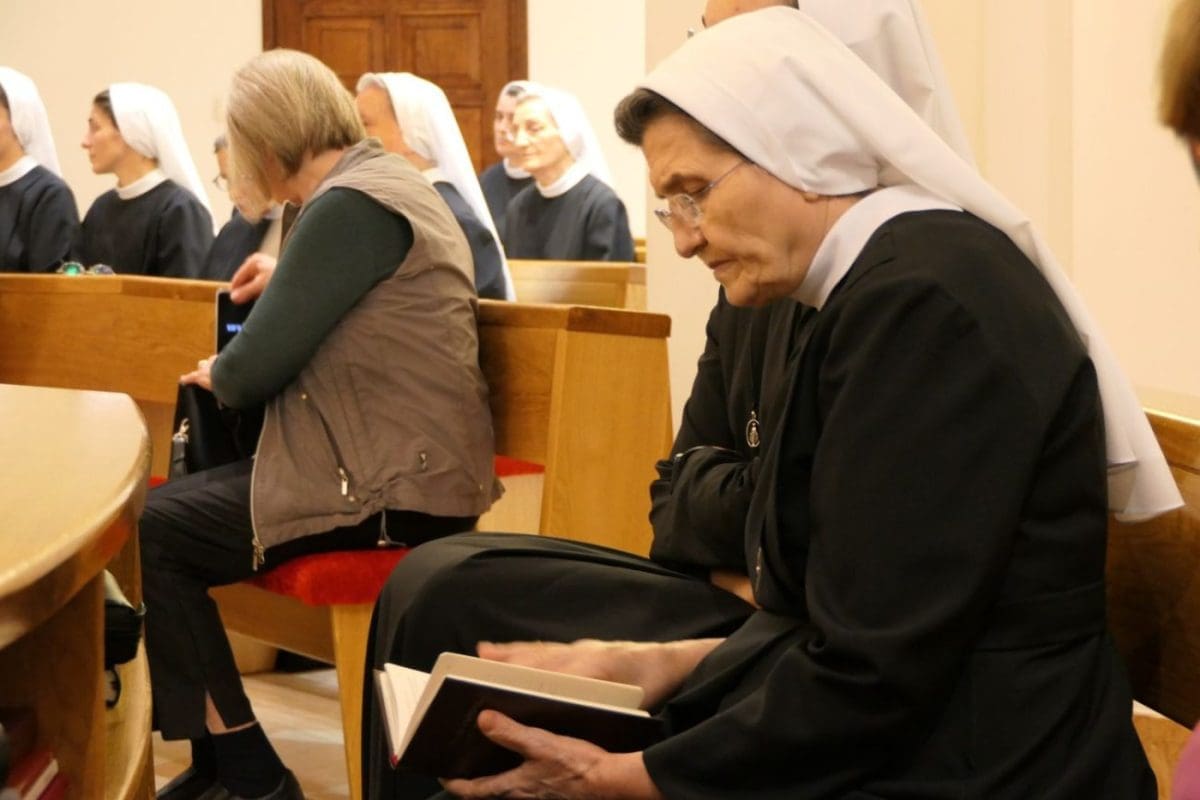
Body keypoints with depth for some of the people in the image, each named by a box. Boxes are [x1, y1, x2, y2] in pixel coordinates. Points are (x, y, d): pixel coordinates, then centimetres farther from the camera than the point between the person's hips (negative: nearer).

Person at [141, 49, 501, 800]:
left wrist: (215, 372, 4)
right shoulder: (387, 177, 13)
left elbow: (257, 368, -16)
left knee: (150, 534, -4)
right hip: (403, 459, 11)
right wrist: (289, 279, 31)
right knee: (176, 492, 14)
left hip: (393, 484, -10)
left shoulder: (349, 205, -17)